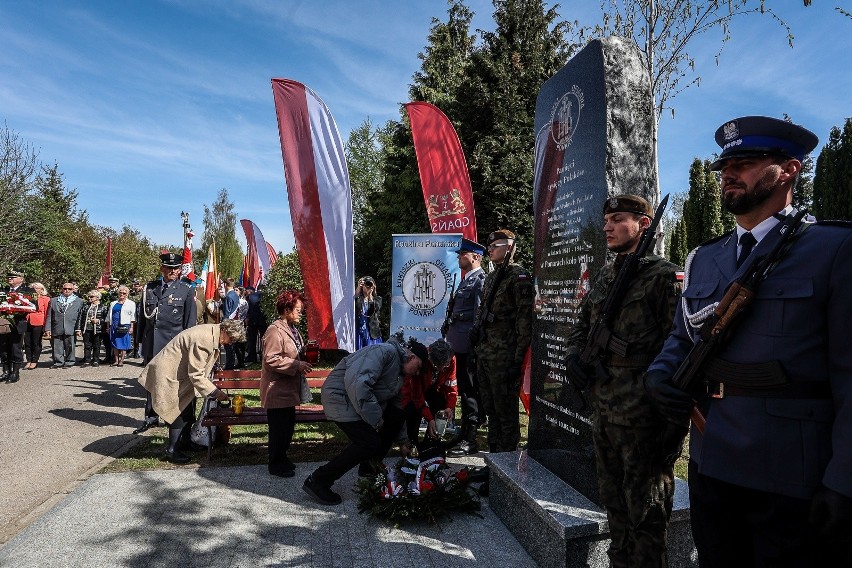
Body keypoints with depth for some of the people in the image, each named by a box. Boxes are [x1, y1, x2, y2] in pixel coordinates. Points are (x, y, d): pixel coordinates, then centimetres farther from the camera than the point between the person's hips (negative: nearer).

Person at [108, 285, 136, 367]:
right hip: (114, 326, 4)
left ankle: (121, 361, 5)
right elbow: (109, 316, 19)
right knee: (115, 344, 5)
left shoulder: (131, 303, 5)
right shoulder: (113, 304, 18)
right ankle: (116, 360, 12)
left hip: (124, 327, -4)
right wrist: (108, 326, 11)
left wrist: (131, 327, -8)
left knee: (123, 344, -2)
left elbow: (132, 317, 0)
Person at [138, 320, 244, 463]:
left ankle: (185, 441, 29)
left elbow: (201, 368, 14)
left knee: (188, 406, 14)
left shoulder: (212, 333, 0)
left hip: (179, 373, 10)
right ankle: (172, 450, 4)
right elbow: (196, 374, -28)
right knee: (180, 411, -7)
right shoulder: (203, 339, -31)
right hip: (168, 374, -10)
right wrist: (215, 392, -26)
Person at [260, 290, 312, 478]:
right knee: (279, 428, 0)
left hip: (289, 388, 9)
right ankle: (276, 465, 13)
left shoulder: (292, 329, 14)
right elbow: (271, 359, -23)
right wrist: (297, 365, -23)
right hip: (277, 390, -9)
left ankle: (282, 458, 31)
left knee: (288, 425, 17)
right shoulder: (275, 331, -17)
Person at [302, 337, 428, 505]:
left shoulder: (399, 372, 14)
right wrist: (375, 419, -24)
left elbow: (396, 404, 21)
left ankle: (369, 467, 19)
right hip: (340, 396, -10)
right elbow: (357, 382, -32)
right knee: (369, 443, -18)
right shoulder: (386, 351, -20)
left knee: (397, 416, 7)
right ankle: (317, 481, -7)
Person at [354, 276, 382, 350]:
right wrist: (358, 287, -22)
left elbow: (376, 308, -10)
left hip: (372, 331, 0)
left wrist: (370, 295, -14)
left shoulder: (377, 299, 11)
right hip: (358, 330, 0)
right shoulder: (358, 299, 8)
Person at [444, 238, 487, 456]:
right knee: (464, 388, 16)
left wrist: (475, 343, -19)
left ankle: (470, 440, 3)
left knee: (470, 390, -4)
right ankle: (464, 433, 26)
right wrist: (452, 334, 20)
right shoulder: (466, 280, 18)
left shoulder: (480, 279, -12)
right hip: (461, 344, 10)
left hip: (469, 345, -10)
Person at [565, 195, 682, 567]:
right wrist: (577, 357, 1)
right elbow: (580, 328, 21)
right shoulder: (603, 277, 12)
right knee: (614, 506, 21)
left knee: (645, 515, 7)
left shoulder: (664, 276, -11)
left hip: (643, 418, -7)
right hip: (602, 411, 7)